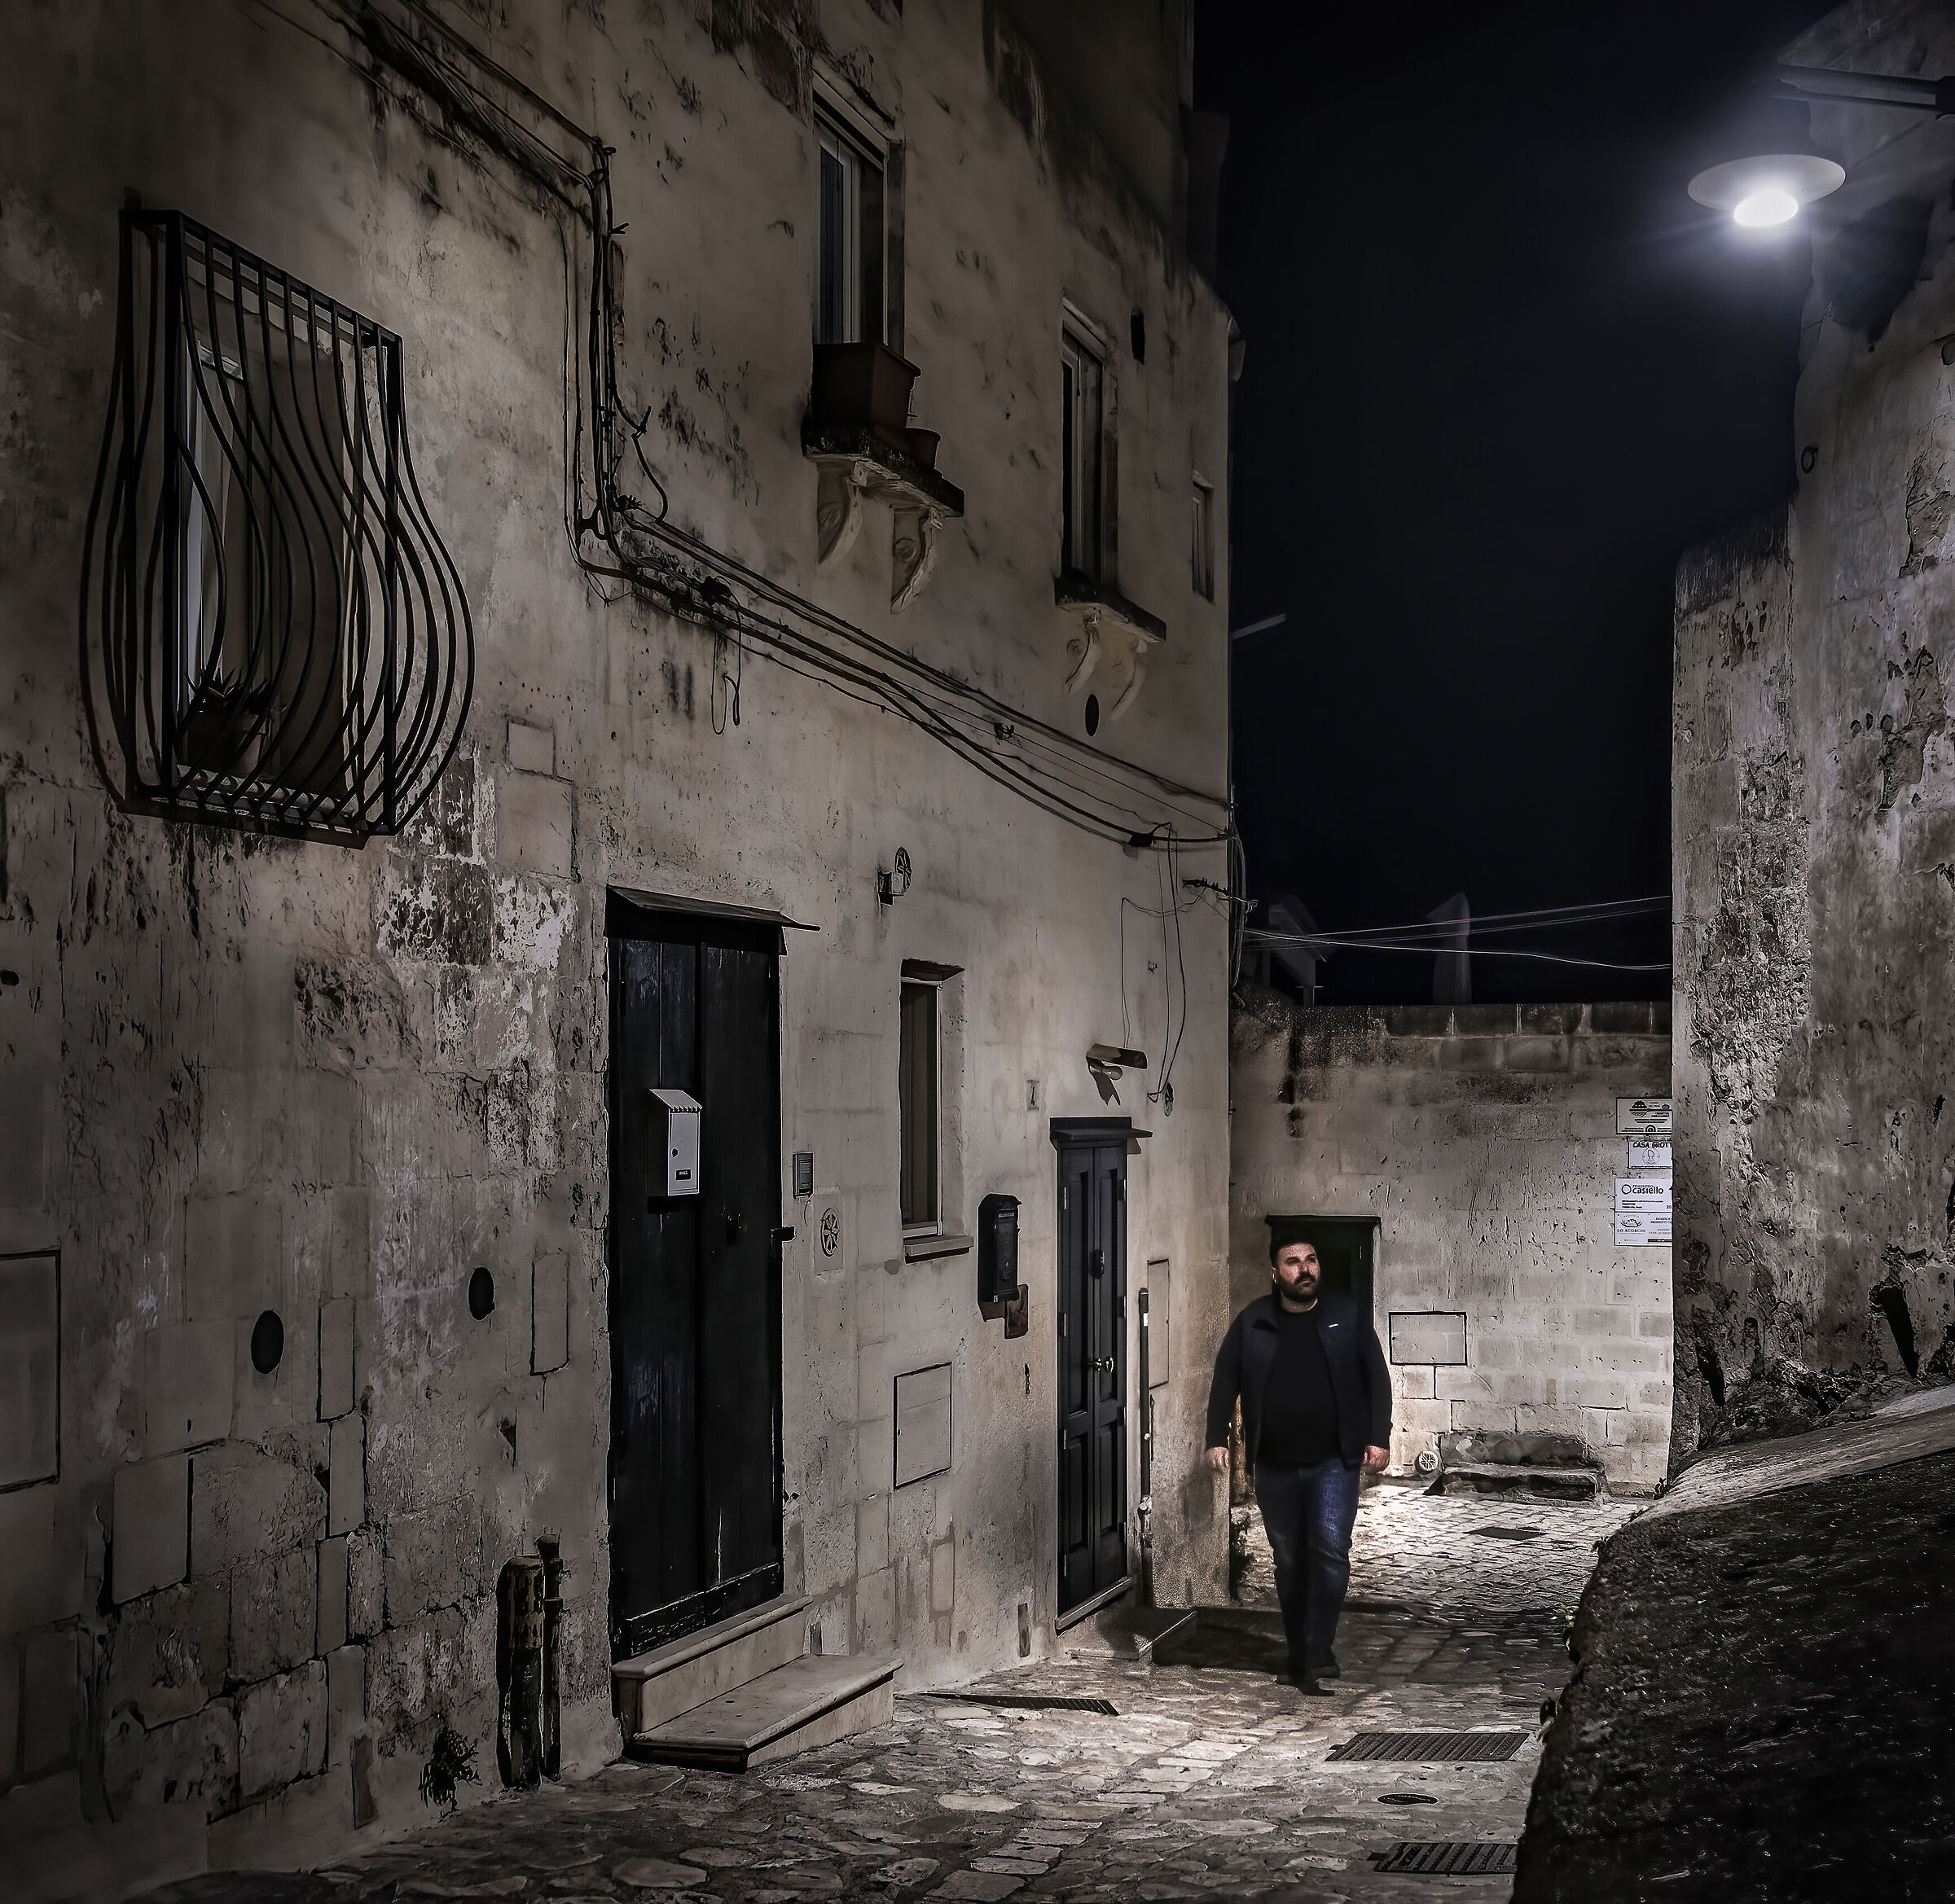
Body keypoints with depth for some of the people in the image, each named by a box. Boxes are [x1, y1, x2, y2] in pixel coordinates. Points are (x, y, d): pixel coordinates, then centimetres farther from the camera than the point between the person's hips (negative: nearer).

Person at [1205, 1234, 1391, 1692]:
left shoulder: (1347, 1316, 4)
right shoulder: (1252, 1322, 4)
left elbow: (1376, 1377, 4)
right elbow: (1225, 1380, 7)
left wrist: (1378, 1439, -4)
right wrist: (1217, 1439, -3)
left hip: (1334, 1461, -2)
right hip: (1275, 1467, 2)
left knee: (1330, 1549, -15)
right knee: (1289, 1560, 8)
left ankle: (1318, 1656, -11)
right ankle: (1300, 1656, 20)